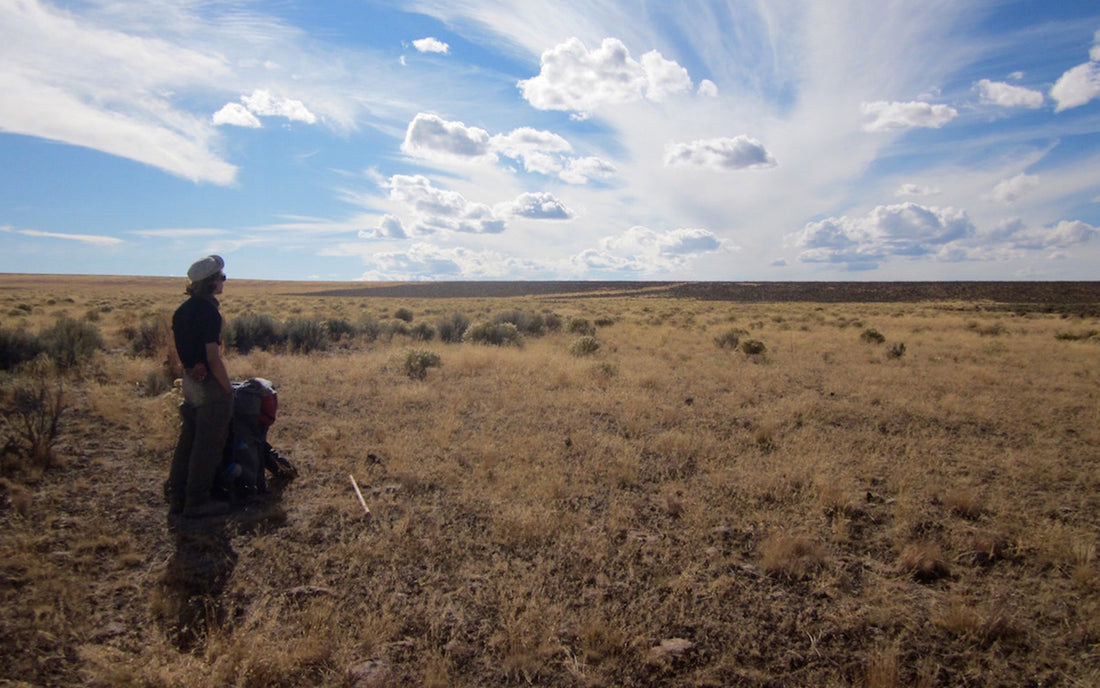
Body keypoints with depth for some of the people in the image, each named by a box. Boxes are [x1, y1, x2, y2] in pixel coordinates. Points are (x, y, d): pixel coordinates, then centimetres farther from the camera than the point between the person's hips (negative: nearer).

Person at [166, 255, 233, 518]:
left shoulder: (183, 309, 10)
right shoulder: (208, 312, -18)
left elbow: (183, 349, 16)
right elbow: (213, 358, -20)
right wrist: (228, 389, -13)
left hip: (190, 380, 9)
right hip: (209, 385, -9)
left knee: (187, 440, 16)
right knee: (208, 445, 1)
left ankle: (177, 498, 23)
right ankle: (197, 501, 9)